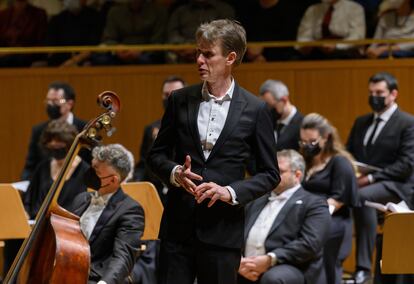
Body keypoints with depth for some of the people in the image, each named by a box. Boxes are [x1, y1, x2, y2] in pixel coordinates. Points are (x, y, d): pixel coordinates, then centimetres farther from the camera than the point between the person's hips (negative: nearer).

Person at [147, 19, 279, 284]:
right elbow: (157, 154, 14)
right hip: (178, 225, 2)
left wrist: (230, 192, -13)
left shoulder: (255, 110, -1)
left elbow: (270, 174, 3)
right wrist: (174, 172, -8)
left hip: (222, 229, -2)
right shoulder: (180, 100, 6)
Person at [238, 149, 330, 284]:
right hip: (247, 272, 5)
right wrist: (239, 263, -7)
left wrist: (270, 260, -17)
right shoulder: (256, 202, 25)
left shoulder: (313, 204, 7)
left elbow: (310, 243, -8)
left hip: (291, 270, -4)